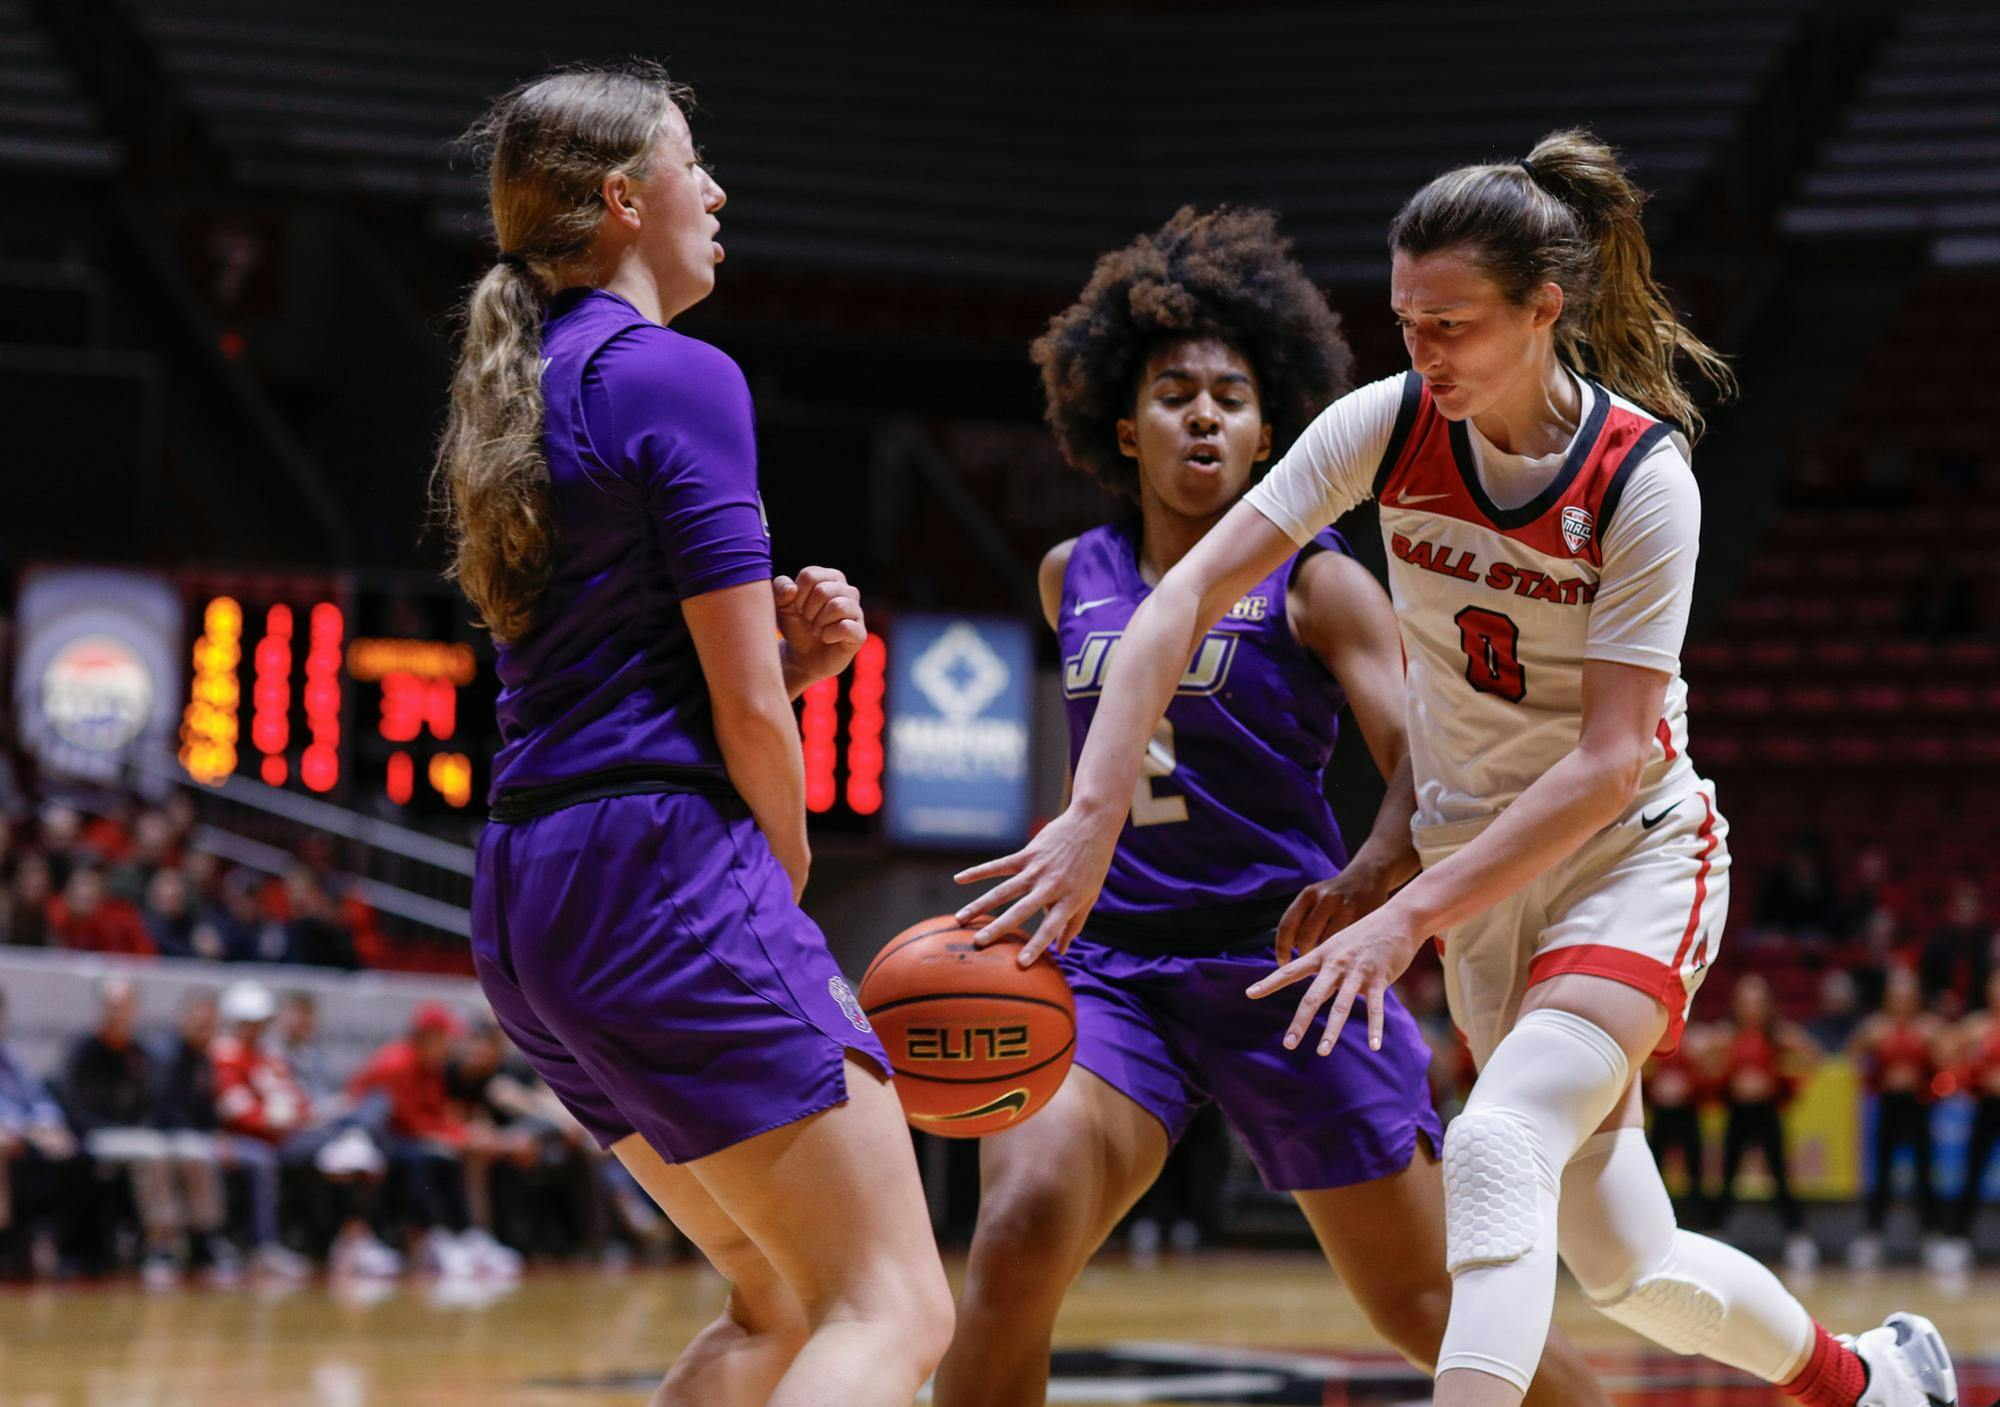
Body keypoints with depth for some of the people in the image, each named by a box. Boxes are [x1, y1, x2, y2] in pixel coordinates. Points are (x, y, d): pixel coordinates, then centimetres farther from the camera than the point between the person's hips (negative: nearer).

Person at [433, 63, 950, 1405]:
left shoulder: (513, 390, 18)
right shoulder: (679, 378, -8)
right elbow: (748, 712, -11)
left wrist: (789, 647, 6)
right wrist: (788, 877, 6)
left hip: (529, 893, 9)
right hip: (663, 871, -9)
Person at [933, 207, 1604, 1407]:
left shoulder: (1315, 584, -4)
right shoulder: (1074, 578, 10)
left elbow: (1432, 767, -15)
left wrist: (1376, 876, -34)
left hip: (1284, 968, -3)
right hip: (1110, 968, 3)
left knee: (1434, 1308, 4)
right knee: (1016, 1241, -23)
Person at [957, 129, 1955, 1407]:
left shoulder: (1642, 477, -21)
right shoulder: (1386, 428, -12)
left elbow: (1611, 764, -25)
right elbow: (1183, 601, -16)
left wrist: (1410, 918, -32)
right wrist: (1091, 816, -30)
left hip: (1632, 858, -4)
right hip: (1477, 865, 5)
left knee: (1495, 1147, -30)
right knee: (1626, 1268, 10)